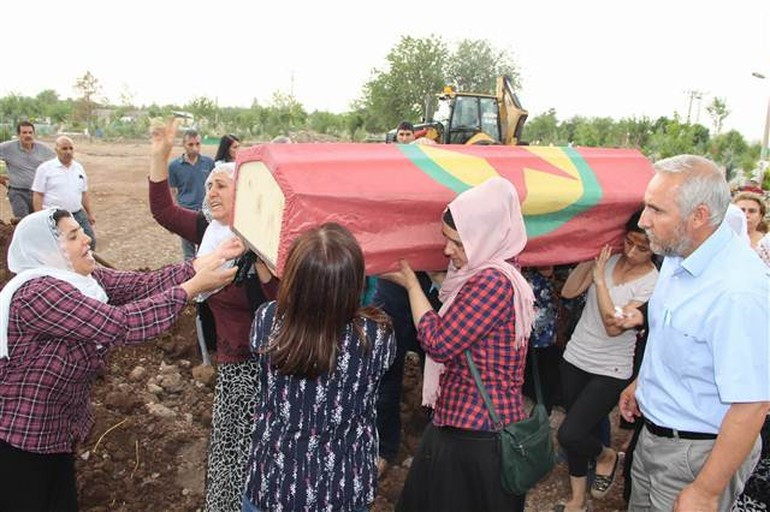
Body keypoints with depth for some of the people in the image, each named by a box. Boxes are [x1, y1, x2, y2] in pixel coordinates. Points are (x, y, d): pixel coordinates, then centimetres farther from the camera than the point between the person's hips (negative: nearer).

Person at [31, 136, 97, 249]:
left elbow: (85, 193, 17)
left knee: (90, 241, 6)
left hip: (78, 214, 5)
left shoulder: (79, 168, 11)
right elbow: (38, 195, -7)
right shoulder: (45, 168, -5)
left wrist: (90, 214, 13)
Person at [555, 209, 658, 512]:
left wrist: (599, 279, -19)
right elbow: (568, 292, -6)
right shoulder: (607, 259, -2)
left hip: (610, 371, -5)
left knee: (569, 435, -12)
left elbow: (614, 326, -21)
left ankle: (607, 456, 22)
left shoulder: (653, 282, -14)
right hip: (575, 358, 5)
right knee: (577, 430, 14)